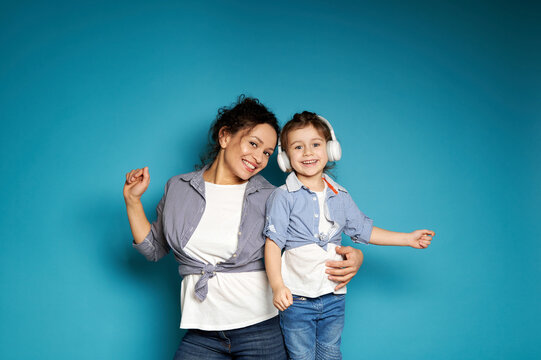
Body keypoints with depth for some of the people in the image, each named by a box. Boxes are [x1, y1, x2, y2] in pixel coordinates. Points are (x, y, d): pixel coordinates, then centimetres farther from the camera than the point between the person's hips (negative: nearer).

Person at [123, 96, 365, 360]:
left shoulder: (270, 199, -2)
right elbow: (155, 249, 12)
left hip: (262, 329, -1)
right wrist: (133, 201, 4)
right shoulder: (178, 188, 5)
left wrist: (351, 258, -15)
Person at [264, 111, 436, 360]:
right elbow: (273, 243, -12)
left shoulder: (340, 197, 7)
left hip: (334, 296, 4)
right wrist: (277, 286, -24)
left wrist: (408, 239, 13)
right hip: (296, 297, -4)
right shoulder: (283, 197, -8)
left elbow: (364, 230, 15)